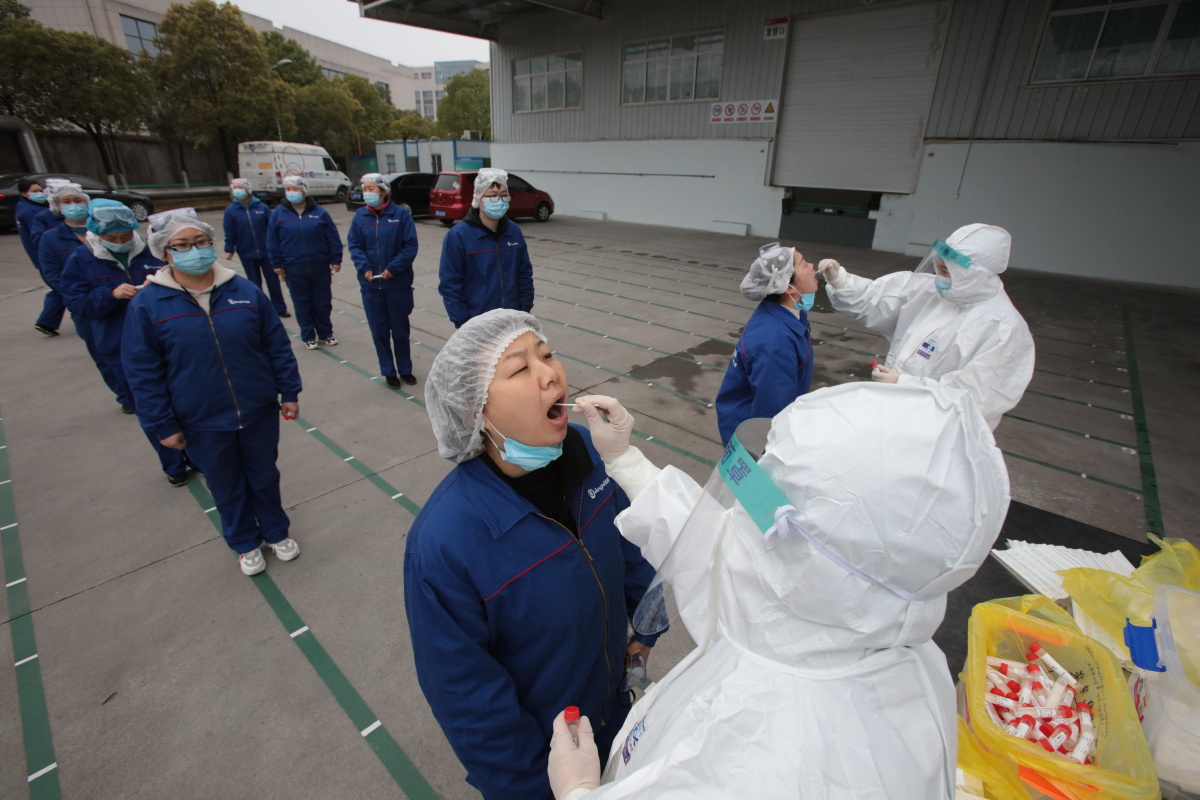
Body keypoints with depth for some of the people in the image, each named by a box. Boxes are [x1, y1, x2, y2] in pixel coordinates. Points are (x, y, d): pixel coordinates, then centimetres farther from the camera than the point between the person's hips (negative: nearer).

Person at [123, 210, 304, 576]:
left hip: (259, 411, 1)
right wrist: (162, 425, -5)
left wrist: (289, 392, 0)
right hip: (202, 424, -1)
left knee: (264, 477, 17)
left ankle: (277, 531, 41)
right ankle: (245, 543, 39)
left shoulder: (245, 290, -5)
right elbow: (143, 373, -5)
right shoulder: (147, 304, -9)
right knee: (227, 487, 16)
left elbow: (277, 345, 0)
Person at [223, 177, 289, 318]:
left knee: (273, 281, 8)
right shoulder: (230, 210, -2)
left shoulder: (261, 207, -3)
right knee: (254, 283, 10)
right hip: (246, 254, 0)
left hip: (266, 252, 0)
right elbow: (229, 233, -1)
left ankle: (280, 308, 21)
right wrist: (229, 250, -6)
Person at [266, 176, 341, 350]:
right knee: (302, 303, 7)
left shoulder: (319, 212, 0)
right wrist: (276, 263, 1)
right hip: (294, 269, 0)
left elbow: (333, 238, 1)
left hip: (320, 267, 0)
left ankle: (326, 334, 24)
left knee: (323, 302, 8)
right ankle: (308, 336, 19)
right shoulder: (279, 213, 2)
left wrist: (335, 260, -2)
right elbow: (272, 241, 4)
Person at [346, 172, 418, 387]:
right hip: (370, 284, 3)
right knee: (379, 331, 8)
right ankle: (388, 371, 23)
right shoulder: (360, 216, 2)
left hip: (398, 283, -2)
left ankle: (405, 369, 27)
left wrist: (393, 268, -16)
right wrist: (364, 268, -12)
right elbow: (354, 245, 3)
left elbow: (410, 246, -10)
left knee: (400, 329, 10)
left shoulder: (400, 214, -8)